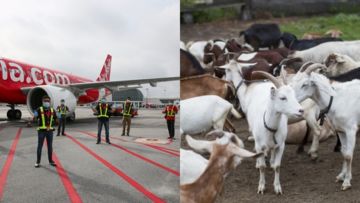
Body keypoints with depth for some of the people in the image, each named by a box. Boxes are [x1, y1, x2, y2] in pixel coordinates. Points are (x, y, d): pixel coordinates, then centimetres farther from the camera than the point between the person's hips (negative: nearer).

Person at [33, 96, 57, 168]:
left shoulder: (52, 110, 6)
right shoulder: (39, 110, -5)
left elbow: (56, 120, 12)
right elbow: (34, 119, -11)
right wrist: (35, 116, -33)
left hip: (50, 131, 3)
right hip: (41, 131, -3)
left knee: (50, 146, 10)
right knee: (40, 146, 3)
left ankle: (50, 161, 20)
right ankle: (38, 162, 12)